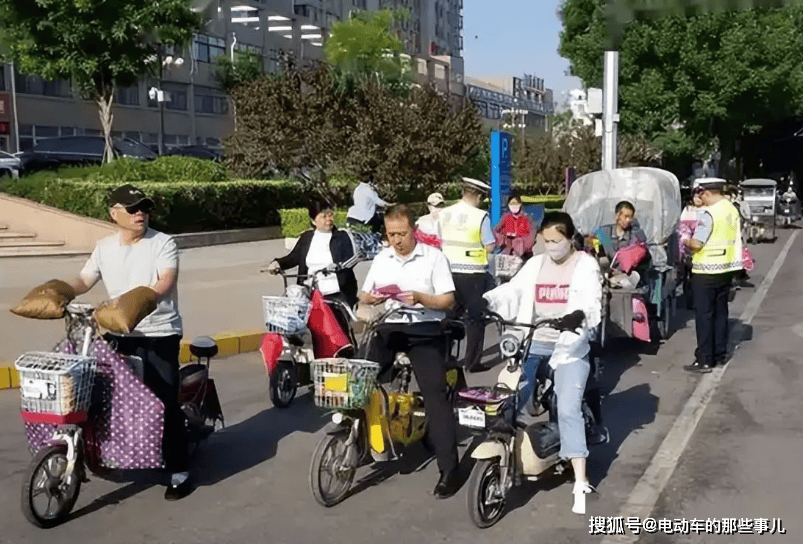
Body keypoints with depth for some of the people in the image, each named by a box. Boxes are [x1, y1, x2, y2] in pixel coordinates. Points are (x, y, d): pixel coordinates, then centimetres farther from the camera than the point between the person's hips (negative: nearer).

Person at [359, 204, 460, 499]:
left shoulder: (434, 257, 1)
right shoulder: (381, 259, 15)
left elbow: (448, 300, -3)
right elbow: (363, 295, 16)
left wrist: (419, 298, -20)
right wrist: (370, 298, -8)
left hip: (425, 330, -4)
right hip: (389, 328, 4)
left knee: (435, 394, -11)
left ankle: (449, 467, -9)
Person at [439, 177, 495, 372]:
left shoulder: (443, 214, 2)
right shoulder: (481, 217, -13)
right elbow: (490, 247, -10)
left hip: (449, 271, 5)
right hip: (473, 273, -4)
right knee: (475, 318, 6)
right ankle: (472, 361, 9)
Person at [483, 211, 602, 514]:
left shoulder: (586, 265, 1)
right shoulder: (535, 264, 13)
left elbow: (592, 304, -13)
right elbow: (512, 291, 1)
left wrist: (579, 315, -36)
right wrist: (484, 302, -18)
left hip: (570, 344, -4)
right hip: (532, 341, 4)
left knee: (568, 408, -14)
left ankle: (581, 483, -12)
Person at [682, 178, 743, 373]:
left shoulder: (708, 214, -20)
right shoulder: (732, 210, 7)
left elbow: (696, 244, -22)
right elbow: (736, 239, 16)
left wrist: (686, 241, -2)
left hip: (706, 272, -8)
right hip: (726, 269, 8)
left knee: (704, 315, -1)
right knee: (720, 312, 17)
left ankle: (704, 361, 1)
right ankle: (720, 354, 26)